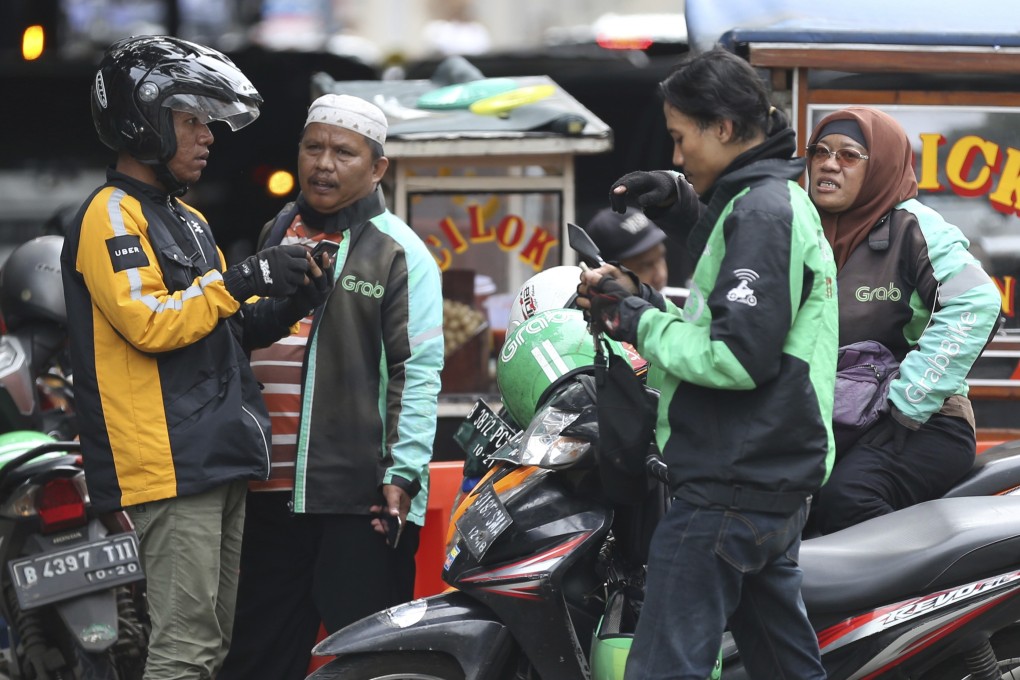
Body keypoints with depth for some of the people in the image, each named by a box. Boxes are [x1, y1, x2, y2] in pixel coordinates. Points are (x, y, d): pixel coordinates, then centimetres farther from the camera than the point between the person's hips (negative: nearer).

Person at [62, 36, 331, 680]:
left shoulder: (187, 218, 22)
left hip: (222, 459, 10)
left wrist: (284, 305, 8)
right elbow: (150, 323, -20)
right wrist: (240, 280, -16)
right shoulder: (111, 216, -8)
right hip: (171, 464, -10)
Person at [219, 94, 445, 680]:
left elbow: (419, 371, -9)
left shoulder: (399, 252, -3)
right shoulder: (275, 236, 17)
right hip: (269, 493, 7)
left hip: (362, 499, -7)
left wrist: (403, 472, -18)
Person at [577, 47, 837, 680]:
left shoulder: (760, 210, -13)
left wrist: (638, 320, -11)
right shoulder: (785, 202, 18)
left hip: (730, 489, -11)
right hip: (776, 483, 11)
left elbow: (737, 356, -21)